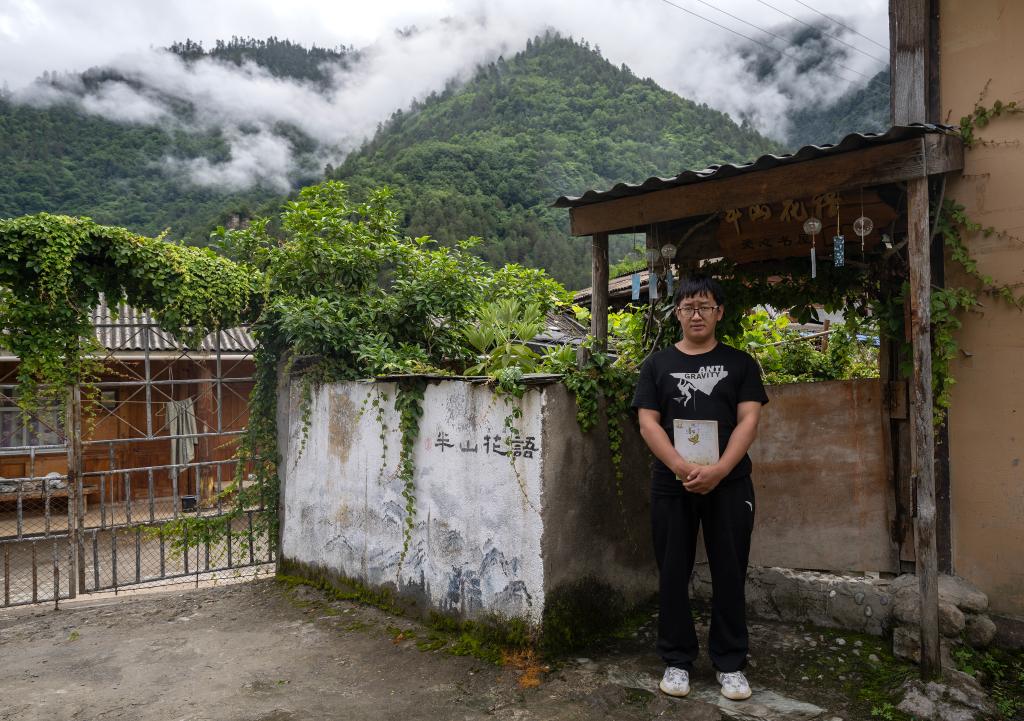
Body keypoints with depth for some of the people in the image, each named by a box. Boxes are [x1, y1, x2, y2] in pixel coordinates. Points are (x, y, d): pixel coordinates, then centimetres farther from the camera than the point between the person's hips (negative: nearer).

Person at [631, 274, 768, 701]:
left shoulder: (740, 363, 7)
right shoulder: (657, 364, 7)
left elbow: (749, 420, -2)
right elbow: (648, 423, -1)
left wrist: (718, 470, -17)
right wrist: (682, 468, -16)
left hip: (729, 485, 0)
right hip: (671, 486, 1)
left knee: (729, 574, 6)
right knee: (673, 574, 7)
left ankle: (730, 664, 20)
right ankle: (677, 661, 21)